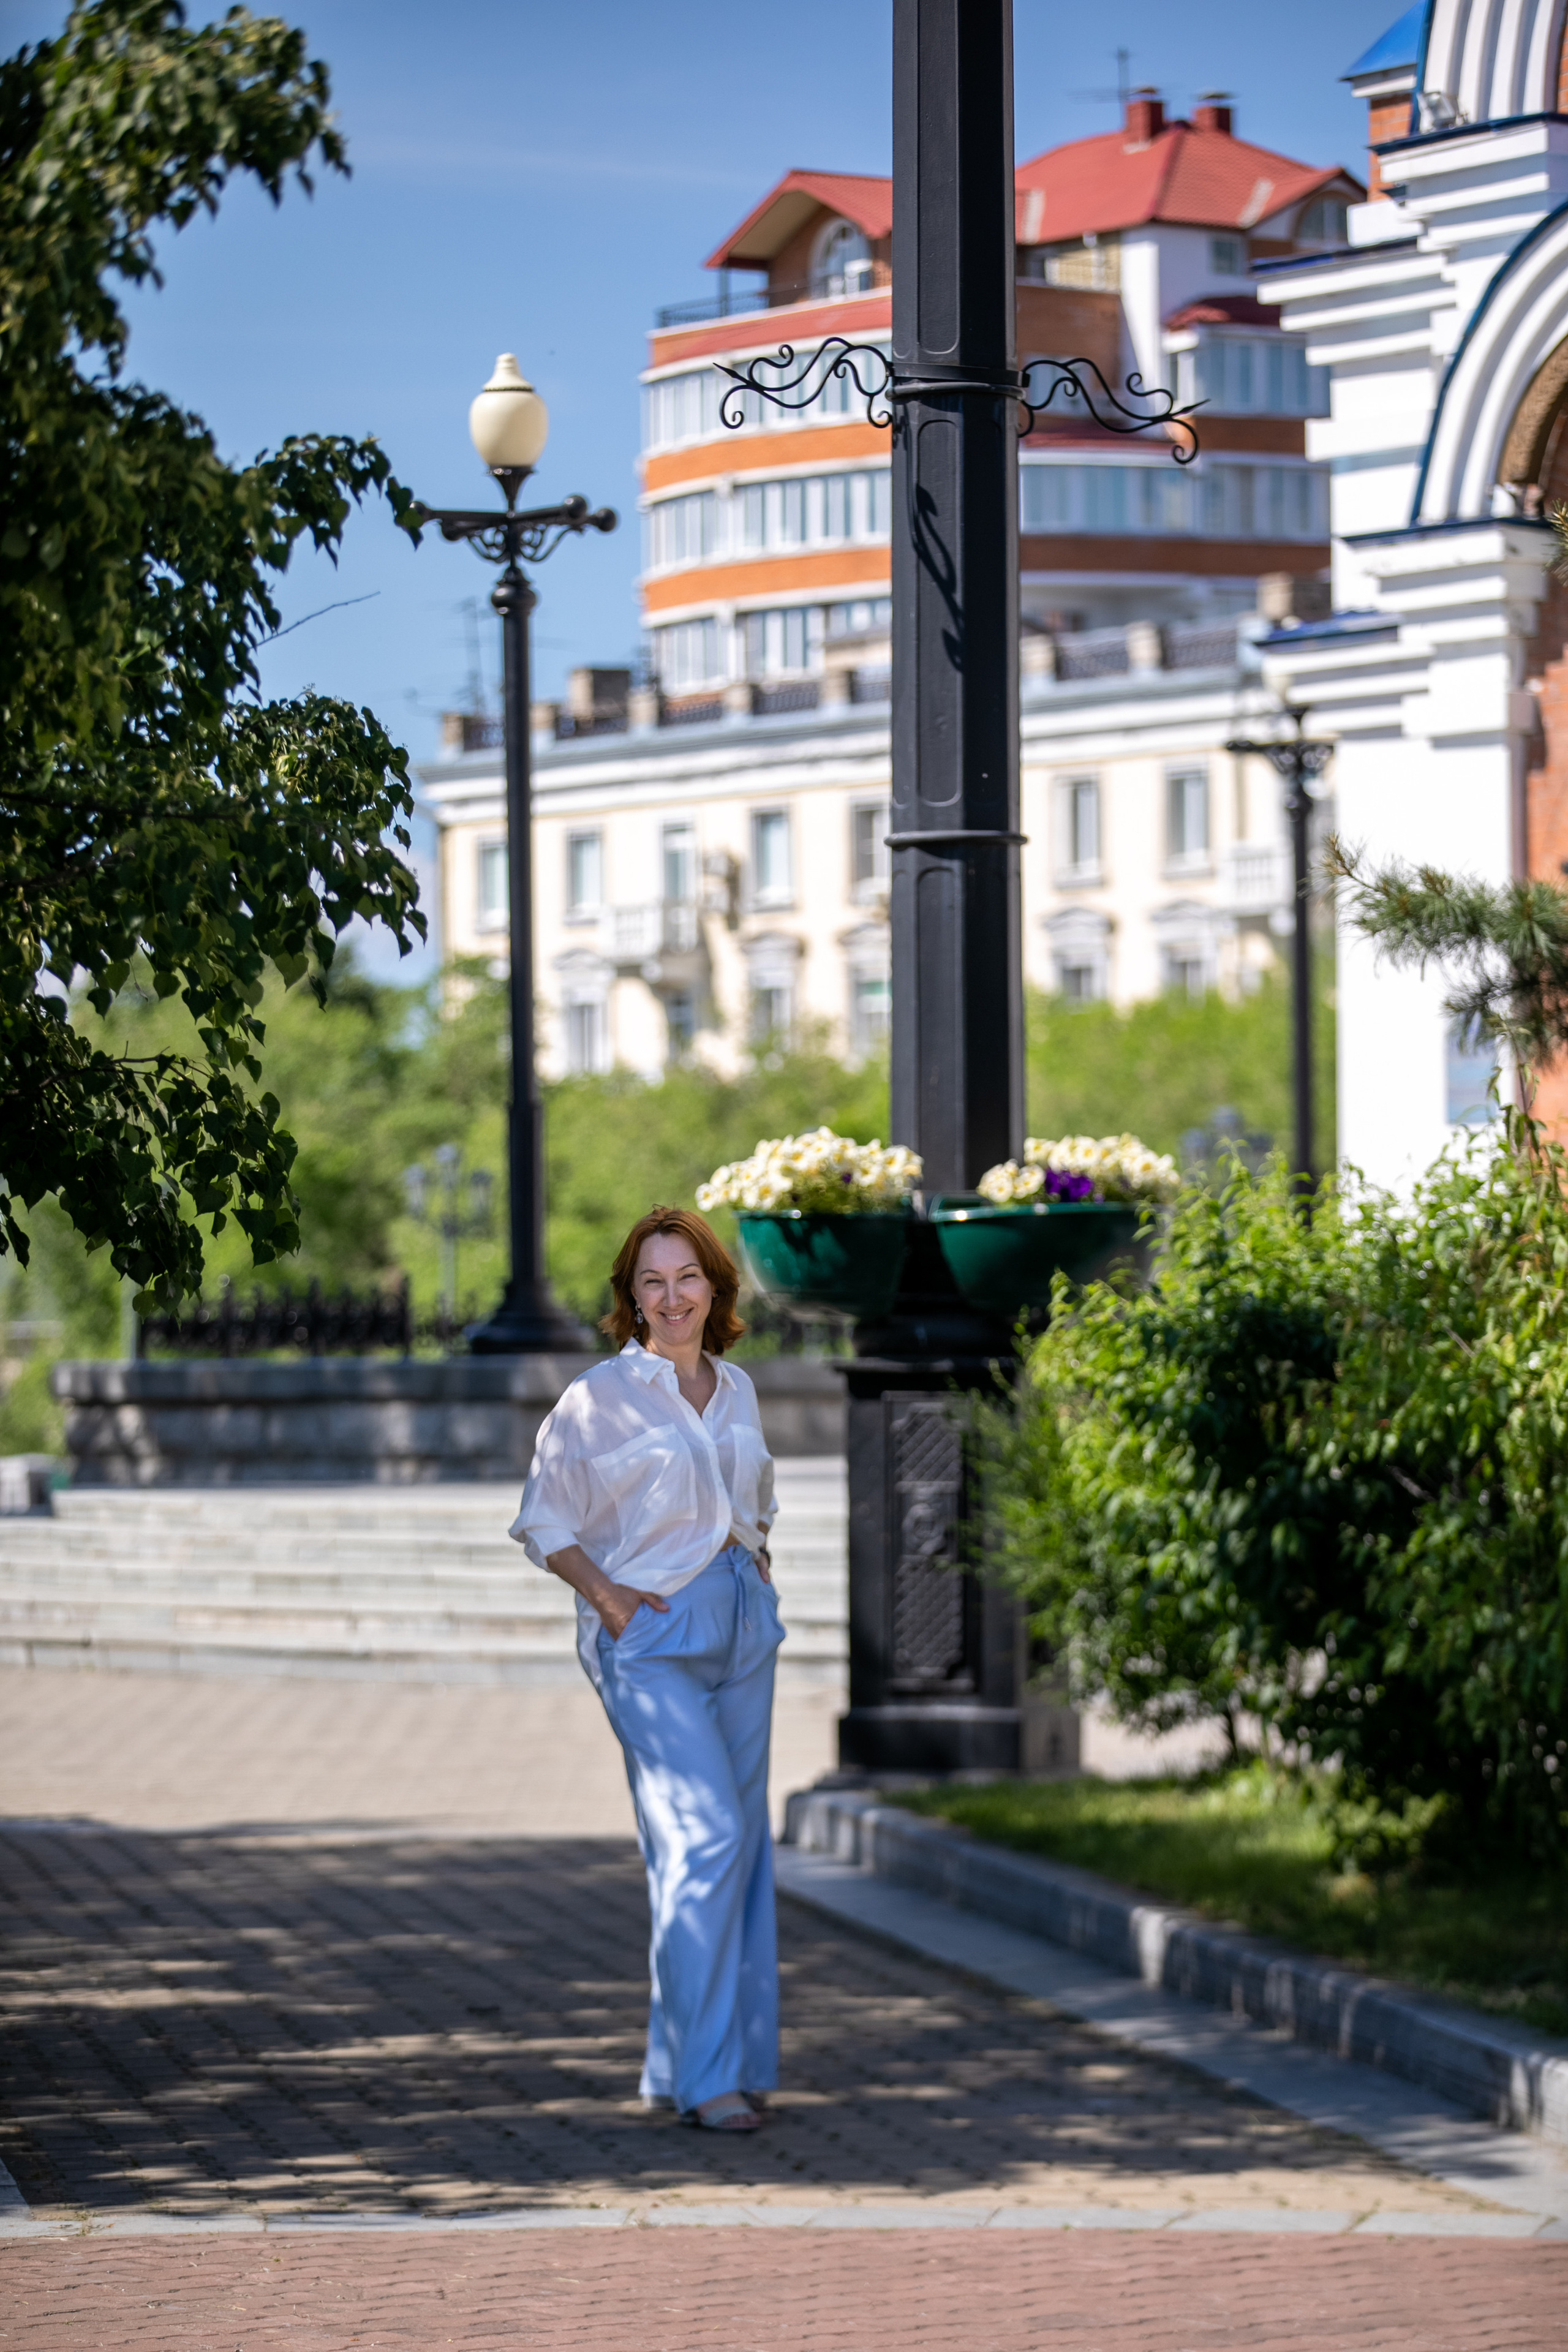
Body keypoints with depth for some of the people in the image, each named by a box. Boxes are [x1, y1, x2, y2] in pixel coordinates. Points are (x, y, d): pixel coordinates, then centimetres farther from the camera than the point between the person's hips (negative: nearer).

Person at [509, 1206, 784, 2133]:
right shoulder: (599, 1398, -4)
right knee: (703, 1835, -17)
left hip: (743, 1625, 6)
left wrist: (758, 1569, 12)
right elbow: (544, 1519, -1)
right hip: (652, 1637, -6)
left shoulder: (737, 1389, 14)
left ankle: (741, 2060, 16)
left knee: (742, 1841, 7)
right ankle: (701, 2075, -15)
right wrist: (604, 1594, -14)